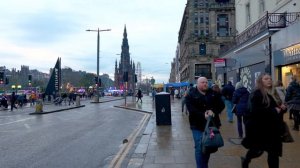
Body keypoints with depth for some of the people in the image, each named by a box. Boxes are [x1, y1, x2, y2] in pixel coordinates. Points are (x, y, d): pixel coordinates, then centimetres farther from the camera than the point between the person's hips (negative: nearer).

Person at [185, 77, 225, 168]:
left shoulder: (213, 93, 10)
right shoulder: (191, 94, -4)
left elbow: (221, 104, 4)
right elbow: (191, 109, -15)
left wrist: (213, 111, -15)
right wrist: (203, 115, -25)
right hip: (198, 126, -4)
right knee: (200, 148, -6)